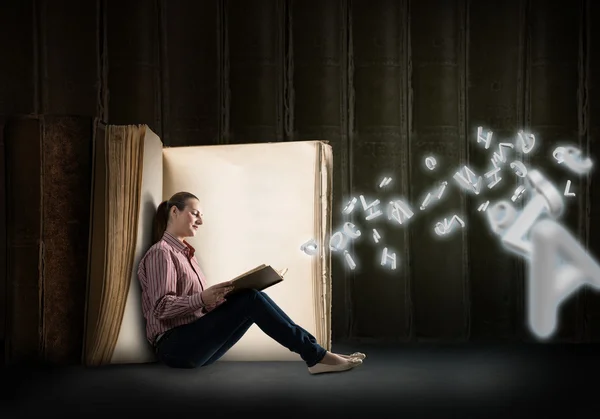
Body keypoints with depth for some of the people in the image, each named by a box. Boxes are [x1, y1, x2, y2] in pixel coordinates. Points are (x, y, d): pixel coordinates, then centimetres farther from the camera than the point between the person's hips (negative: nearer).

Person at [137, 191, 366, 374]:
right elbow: (161, 307, -16)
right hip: (175, 346, -8)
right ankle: (316, 356, -19)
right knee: (251, 300, -22)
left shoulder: (184, 253, 22)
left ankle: (314, 354, -18)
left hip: (194, 341, 8)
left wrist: (215, 298, -1)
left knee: (250, 298, -11)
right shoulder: (161, 252, -6)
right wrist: (203, 299, -27)